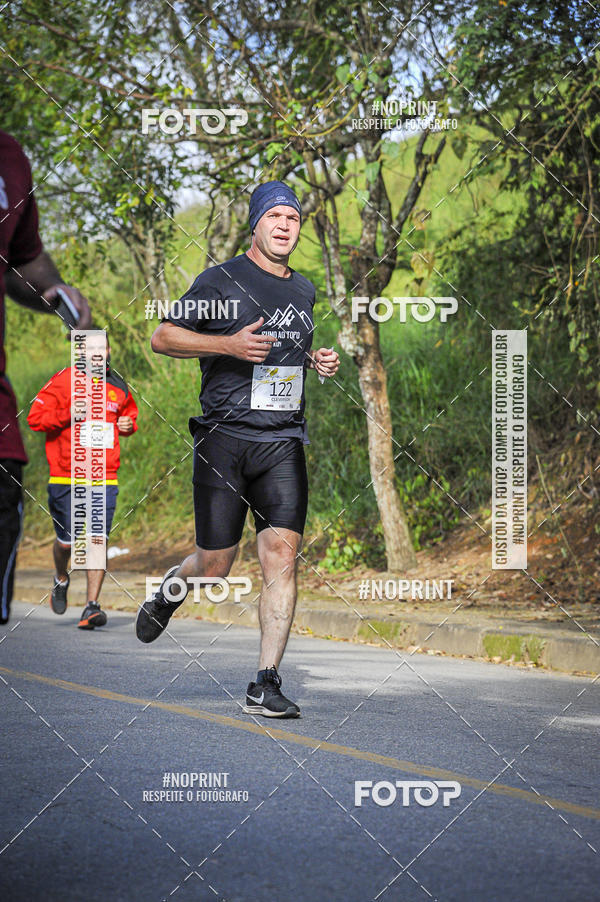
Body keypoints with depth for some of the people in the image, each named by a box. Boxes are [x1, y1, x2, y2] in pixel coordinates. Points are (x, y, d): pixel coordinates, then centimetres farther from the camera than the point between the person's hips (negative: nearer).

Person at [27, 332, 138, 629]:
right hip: (66, 478, -2)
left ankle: (92, 606, -7)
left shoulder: (118, 386, 12)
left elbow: (130, 411, 31)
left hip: (104, 478, 3)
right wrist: (70, 414, -18)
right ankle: (61, 580, 38)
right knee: (66, 540, 5)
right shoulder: (64, 381, -3)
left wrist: (129, 424, 8)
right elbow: (35, 417, -6)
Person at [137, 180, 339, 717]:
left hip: (283, 441, 4)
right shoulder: (222, 281, -2)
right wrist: (230, 344, -16)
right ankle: (173, 587, 39)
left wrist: (316, 361, 11)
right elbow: (163, 337, -3)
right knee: (215, 567, 1)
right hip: (225, 437, -4)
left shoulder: (305, 291, 16)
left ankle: (266, 685, -10)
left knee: (282, 553, -12)